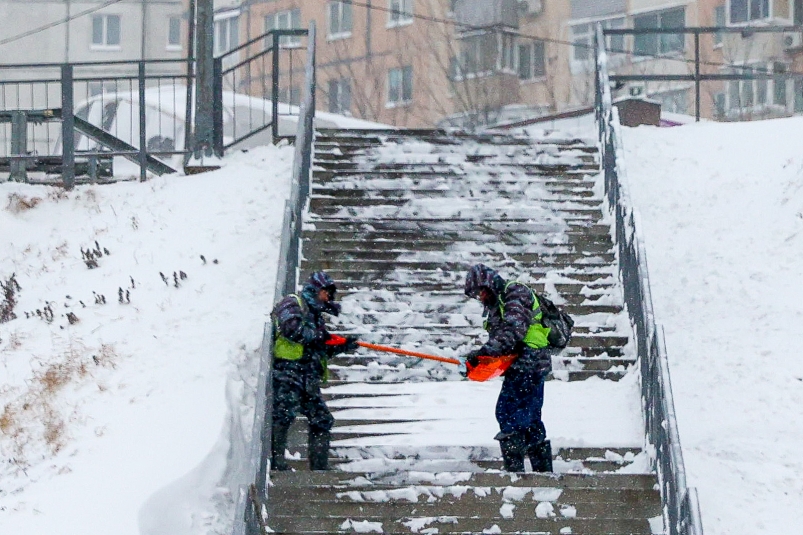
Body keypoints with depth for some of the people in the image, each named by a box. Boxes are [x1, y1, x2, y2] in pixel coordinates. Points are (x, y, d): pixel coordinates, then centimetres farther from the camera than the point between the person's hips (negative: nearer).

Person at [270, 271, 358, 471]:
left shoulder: (315, 315, 29)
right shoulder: (292, 304, 3)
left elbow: (323, 350, 27)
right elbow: (291, 328, -17)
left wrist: (343, 345, 10)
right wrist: (320, 336, -8)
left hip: (308, 378, 9)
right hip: (287, 370, -9)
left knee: (322, 420, 7)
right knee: (283, 413, -24)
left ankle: (319, 467, 12)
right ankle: (275, 460, -30)